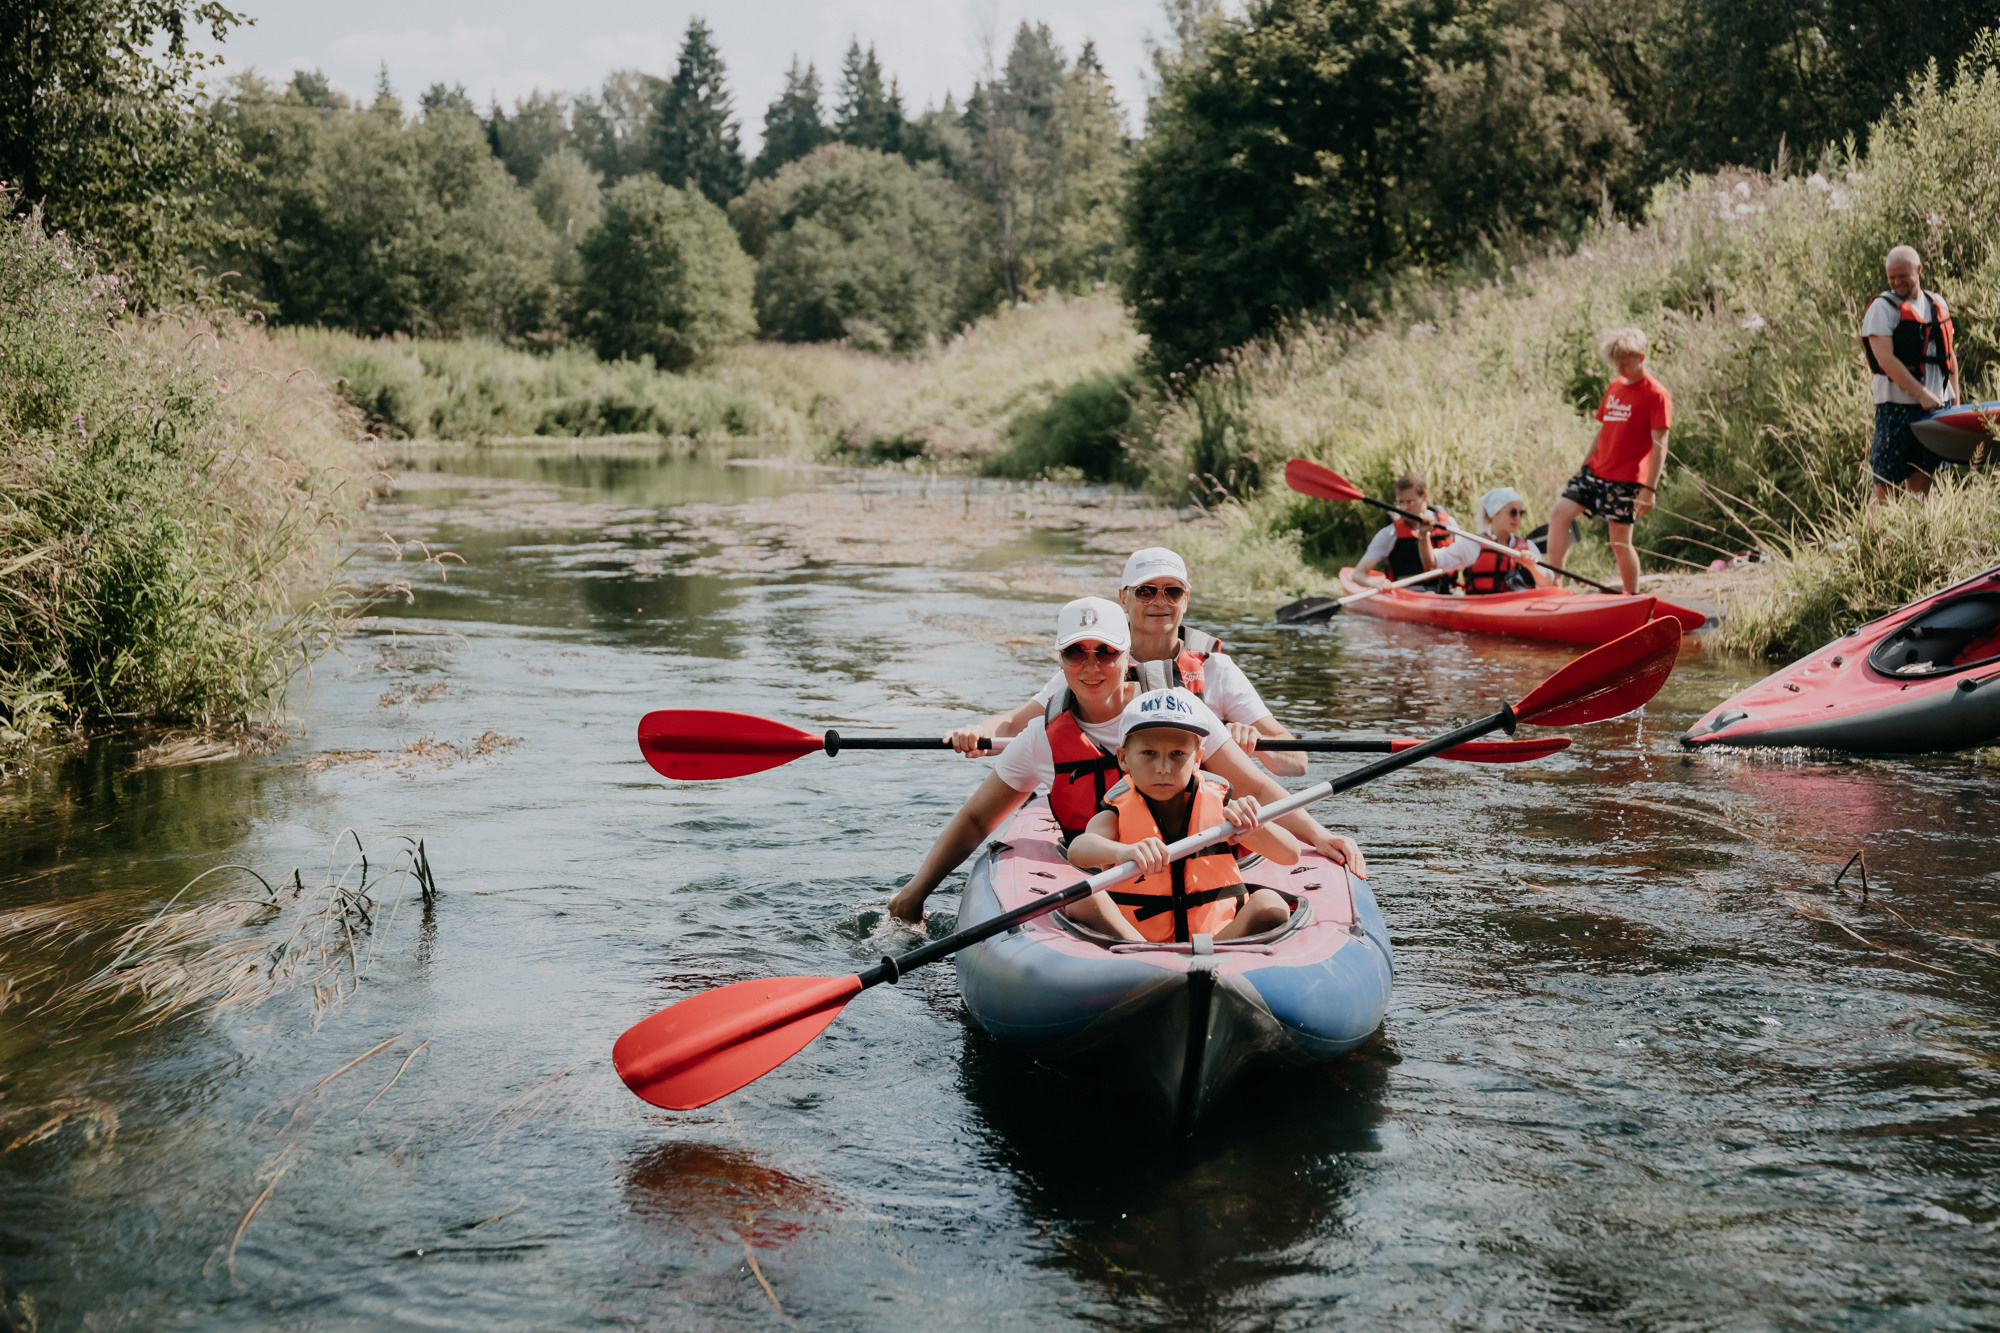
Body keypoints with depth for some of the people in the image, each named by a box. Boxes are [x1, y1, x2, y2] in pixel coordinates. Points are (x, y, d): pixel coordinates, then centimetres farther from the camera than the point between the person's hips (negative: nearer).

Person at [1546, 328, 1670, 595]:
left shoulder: (1656, 395, -9)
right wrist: (1583, 467, 19)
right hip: (1595, 470, 7)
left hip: (1625, 480, -7)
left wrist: (1650, 489, -19)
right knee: (1559, 514, -4)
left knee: (1620, 542, -4)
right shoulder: (1614, 387, 13)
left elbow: (1659, 445, -14)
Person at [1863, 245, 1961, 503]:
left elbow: (1949, 355, 20)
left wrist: (1955, 400, 13)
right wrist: (1922, 394, -19)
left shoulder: (1937, 304, 14)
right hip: (1898, 405, -5)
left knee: (1921, 480, 6)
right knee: (1887, 483, -6)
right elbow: (1885, 359, -14)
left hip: (1936, 405, 5)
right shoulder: (1882, 307, -4)